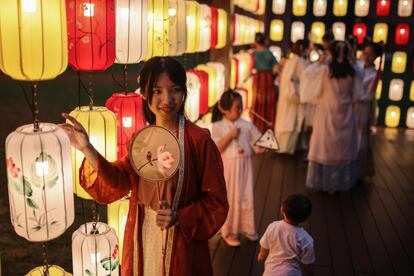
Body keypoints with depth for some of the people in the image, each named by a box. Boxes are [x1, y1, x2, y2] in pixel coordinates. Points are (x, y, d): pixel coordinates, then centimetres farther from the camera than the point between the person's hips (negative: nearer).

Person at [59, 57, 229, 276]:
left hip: (181, 246, -4)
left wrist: (179, 218, -25)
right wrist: (87, 149, -21)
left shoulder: (199, 140, -16)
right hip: (142, 241, 4)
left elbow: (216, 201, -12)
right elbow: (118, 183, -11)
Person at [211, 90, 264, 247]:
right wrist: (230, 135, -20)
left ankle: (247, 228, 32)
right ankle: (229, 232, 25)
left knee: (247, 198, 12)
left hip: (245, 166, 3)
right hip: (228, 168, -3)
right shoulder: (218, 127, -7)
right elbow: (216, 150, -15)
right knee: (229, 199, 8)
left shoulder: (247, 125, 2)